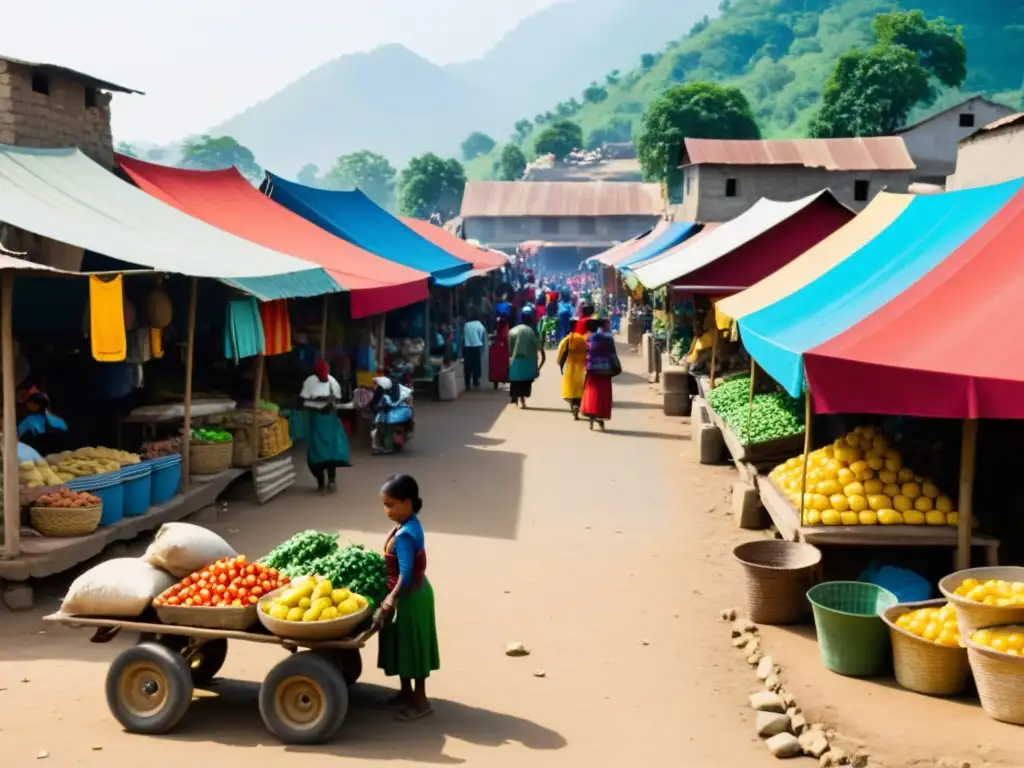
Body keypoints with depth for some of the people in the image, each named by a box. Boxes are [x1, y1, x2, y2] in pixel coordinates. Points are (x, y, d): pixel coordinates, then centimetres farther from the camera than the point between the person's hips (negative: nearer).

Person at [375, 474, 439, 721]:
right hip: (414, 593, 10)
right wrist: (391, 599, 15)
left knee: (411, 647, 3)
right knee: (404, 646, 20)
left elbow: (405, 575, -30)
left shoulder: (404, 535, -27)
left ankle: (420, 700, 15)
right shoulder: (411, 525, 3)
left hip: (408, 597, -10)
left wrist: (387, 603, -28)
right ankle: (406, 692, 34)